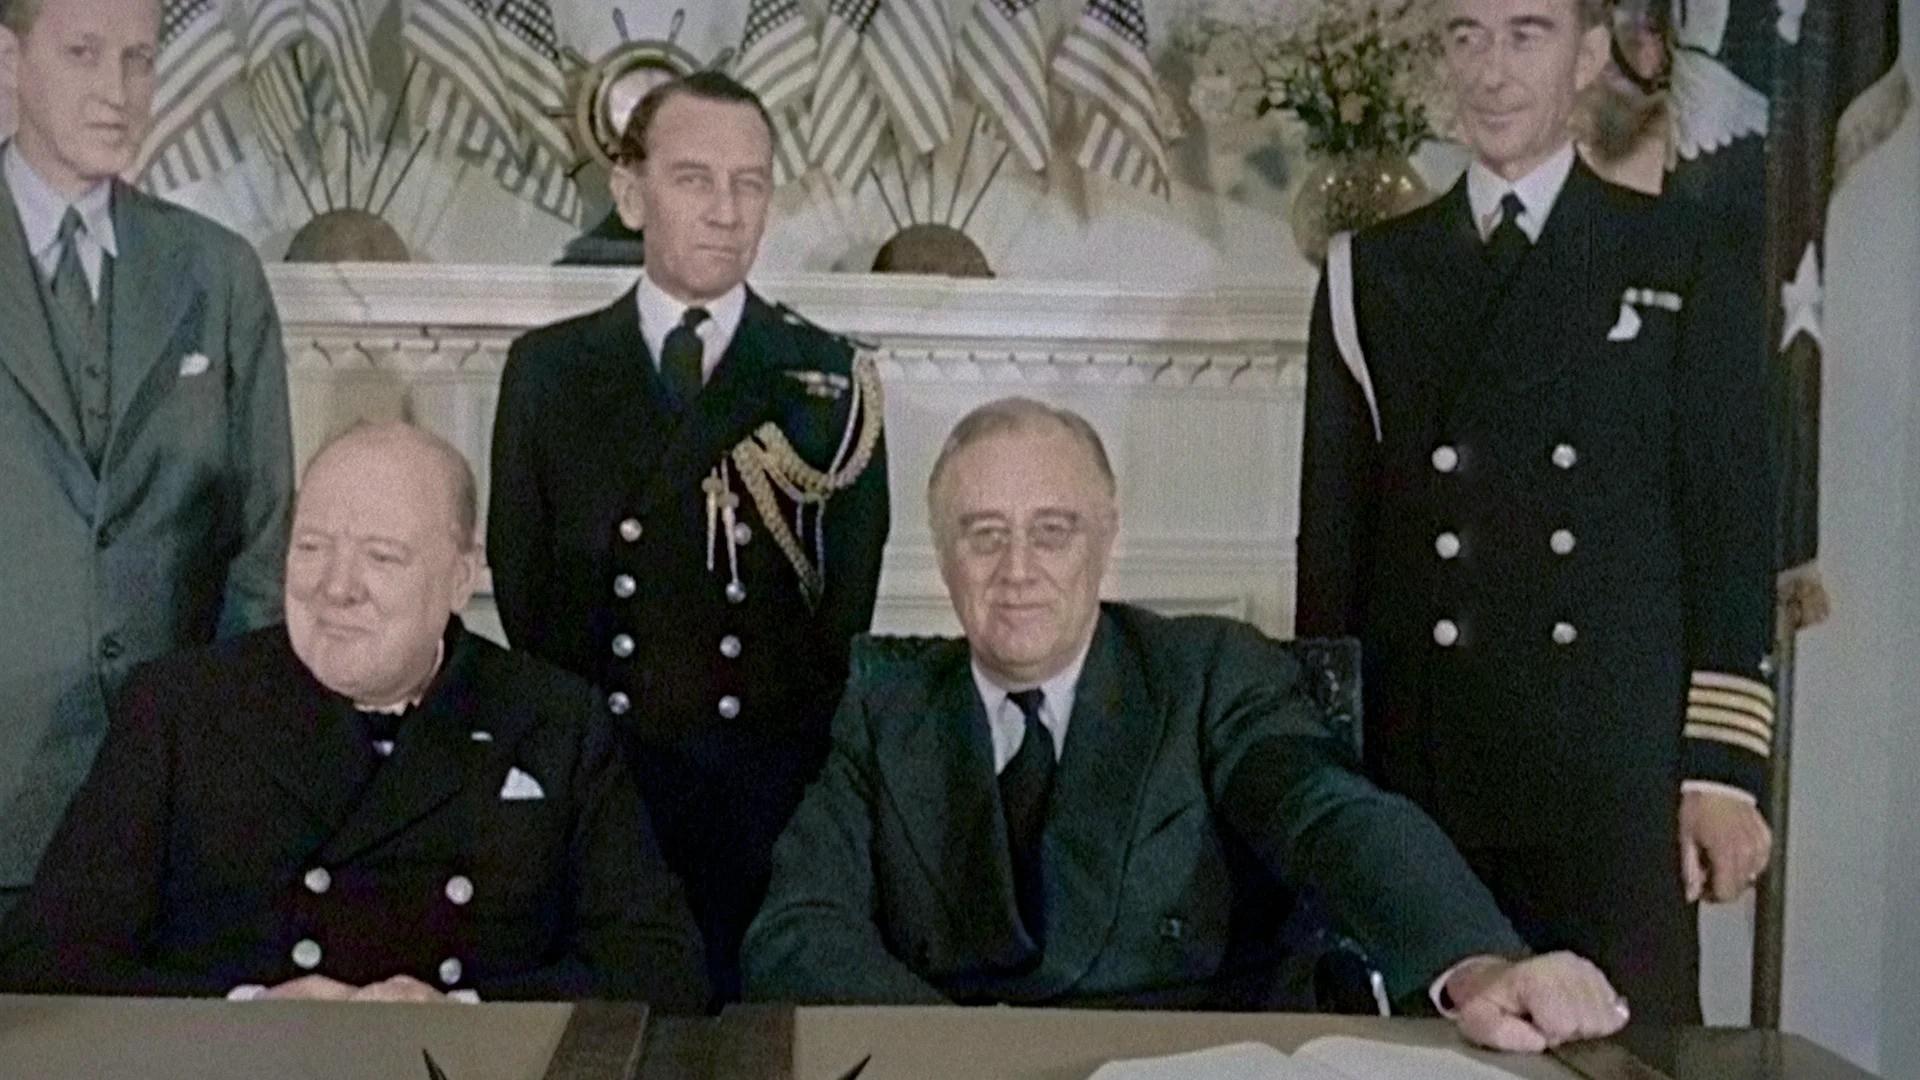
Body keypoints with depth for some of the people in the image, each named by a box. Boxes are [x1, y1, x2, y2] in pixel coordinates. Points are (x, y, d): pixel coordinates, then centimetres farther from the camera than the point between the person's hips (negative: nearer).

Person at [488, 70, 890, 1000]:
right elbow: (521, 583, 6)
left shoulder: (832, 381, 2)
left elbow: (852, 599, 3)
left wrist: (816, 773, 0)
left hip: (776, 785, -1)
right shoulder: (547, 368, 5)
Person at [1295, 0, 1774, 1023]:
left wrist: (1723, 770, -4)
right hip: (1415, 772, 1)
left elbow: (1732, 521, 3)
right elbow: (1331, 535, 9)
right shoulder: (1369, 273, 10)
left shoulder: (1685, 259, 7)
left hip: (1618, 771, -1)